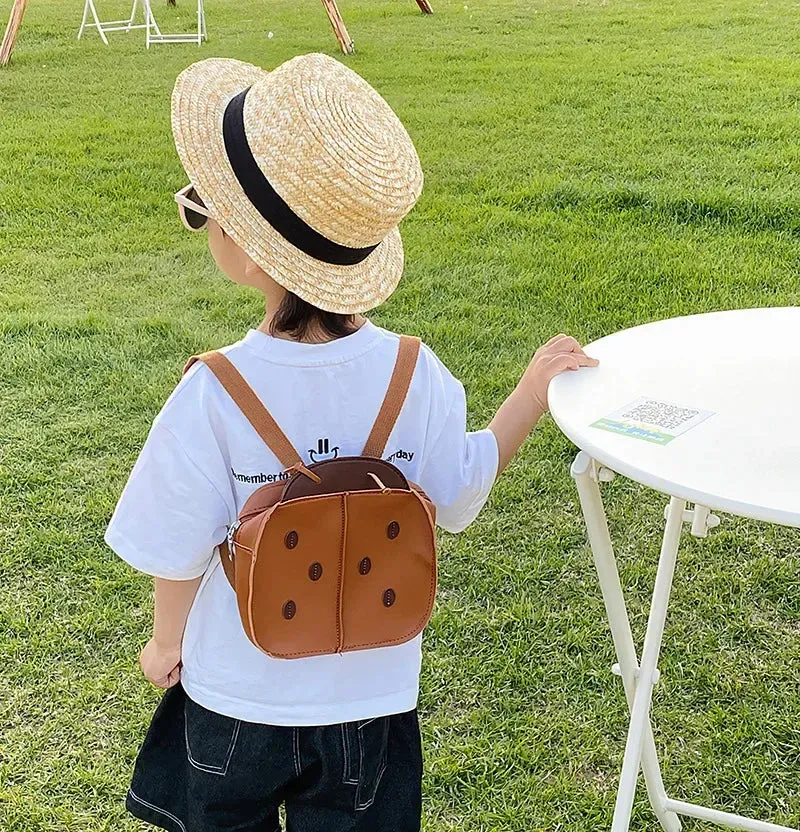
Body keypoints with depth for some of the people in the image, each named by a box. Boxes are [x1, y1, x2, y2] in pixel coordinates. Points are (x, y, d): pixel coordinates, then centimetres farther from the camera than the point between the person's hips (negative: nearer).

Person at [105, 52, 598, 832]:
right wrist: (532, 393, 8)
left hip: (234, 701, -1)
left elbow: (179, 554, -15)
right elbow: (457, 501, -3)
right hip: (372, 697, 2)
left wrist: (166, 642, 6)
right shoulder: (413, 374, -18)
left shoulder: (213, 395, -26)